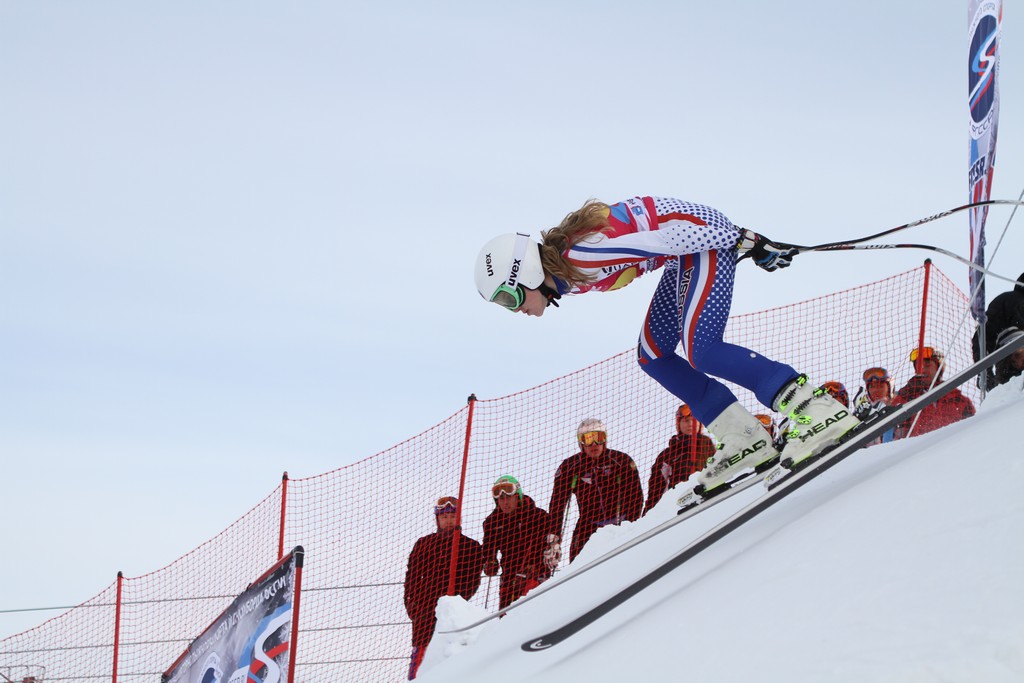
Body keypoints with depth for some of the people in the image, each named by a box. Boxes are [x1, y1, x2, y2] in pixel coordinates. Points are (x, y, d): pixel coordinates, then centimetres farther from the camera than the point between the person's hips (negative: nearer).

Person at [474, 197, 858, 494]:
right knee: (652, 356, 8)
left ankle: (815, 408, -28)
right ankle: (745, 439, 7)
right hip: (686, 254, 10)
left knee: (700, 350, -23)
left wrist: (745, 242, -21)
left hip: (704, 233, -10)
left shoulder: (578, 256, -26)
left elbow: (664, 237, -26)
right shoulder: (563, 276, 3)